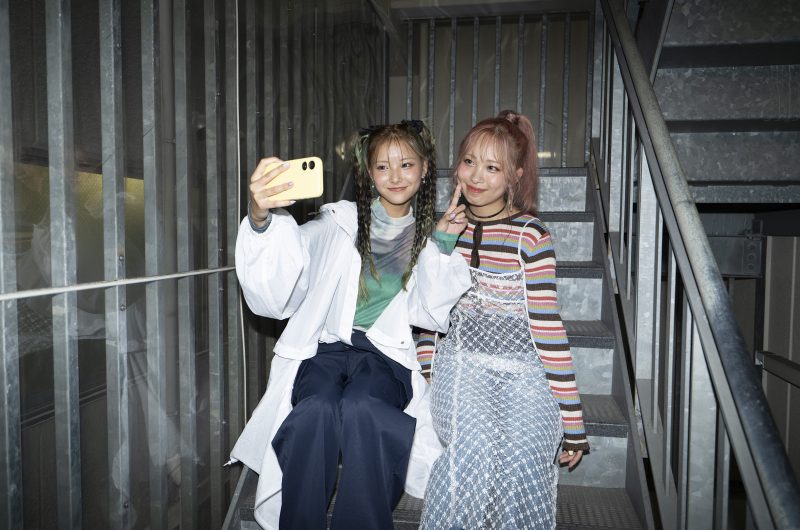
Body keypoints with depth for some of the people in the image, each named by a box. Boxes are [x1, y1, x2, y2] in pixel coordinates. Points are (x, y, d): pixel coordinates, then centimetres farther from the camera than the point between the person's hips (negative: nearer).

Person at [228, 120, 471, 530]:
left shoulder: (427, 236, 11)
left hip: (386, 355, 1)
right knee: (316, 411, -32)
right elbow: (295, 250, -15)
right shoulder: (341, 220, 5)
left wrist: (444, 245, -7)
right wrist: (261, 216, -35)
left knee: (360, 409, -32)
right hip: (326, 346, 0)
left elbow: (435, 314, 1)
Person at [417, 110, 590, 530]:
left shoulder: (529, 233, -5)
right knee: (476, 446, -25)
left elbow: (548, 325, -6)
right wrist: (427, 369, 6)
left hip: (522, 372, -1)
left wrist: (571, 419, -5)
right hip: (460, 363, 2)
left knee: (520, 459, -23)